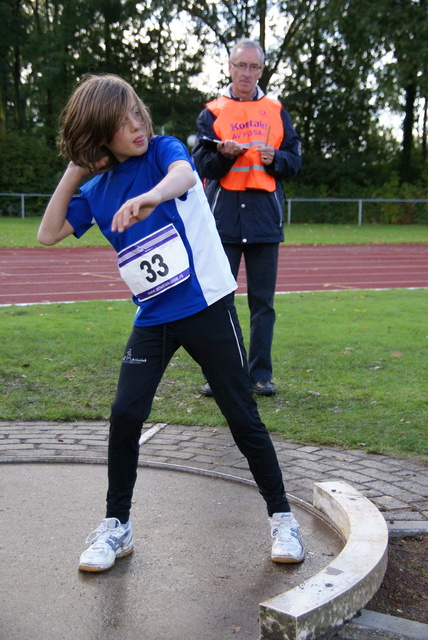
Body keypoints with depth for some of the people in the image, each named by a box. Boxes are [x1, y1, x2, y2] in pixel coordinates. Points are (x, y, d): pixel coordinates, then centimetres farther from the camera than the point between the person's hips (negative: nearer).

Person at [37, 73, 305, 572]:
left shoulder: (163, 149, -6)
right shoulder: (97, 190, 7)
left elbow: (184, 174, -30)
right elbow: (48, 234, 8)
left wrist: (152, 195, -53)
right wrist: (73, 172, 2)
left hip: (207, 307, -4)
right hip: (152, 319, 4)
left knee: (243, 418, 2)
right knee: (124, 416, -5)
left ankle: (281, 517, 19)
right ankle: (116, 527, 15)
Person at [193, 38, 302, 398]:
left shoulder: (277, 112, 14)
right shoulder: (212, 113, 9)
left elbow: (295, 161, 11)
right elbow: (201, 165, 2)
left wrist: (275, 159, -9)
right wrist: (224, 154, -16)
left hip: (265, 217, 1)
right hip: (223, 217, -1)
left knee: (263, 300, 4)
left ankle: (261, 374, 12)